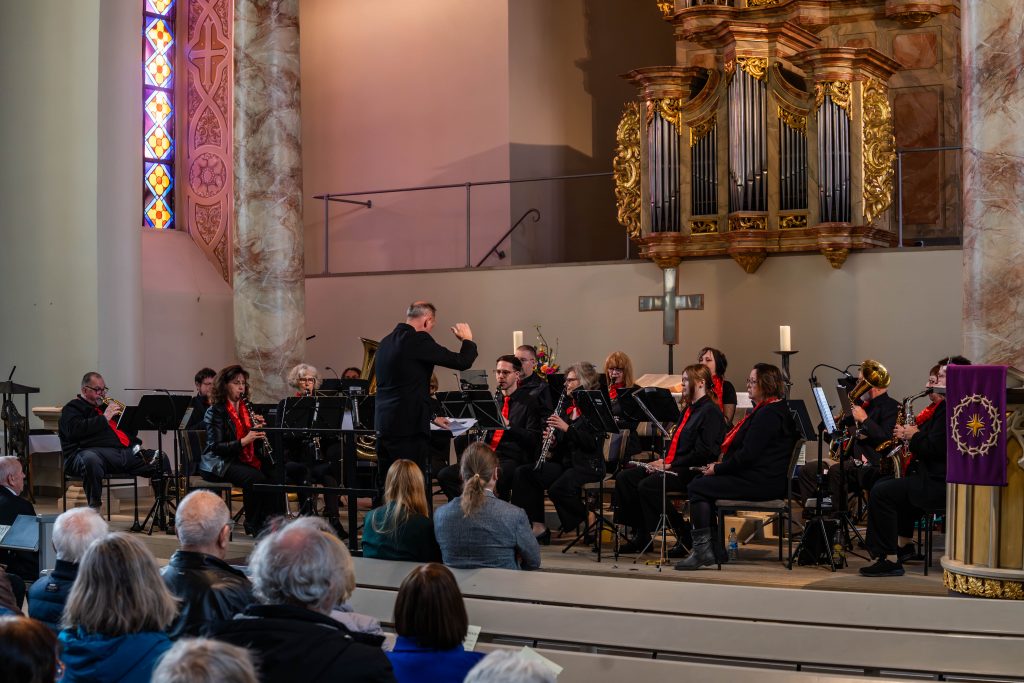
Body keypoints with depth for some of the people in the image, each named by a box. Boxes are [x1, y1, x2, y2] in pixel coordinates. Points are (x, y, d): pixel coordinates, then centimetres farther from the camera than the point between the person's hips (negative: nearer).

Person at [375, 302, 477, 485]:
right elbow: (462, 362, -10)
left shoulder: (385, 342, 13)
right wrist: (467, 339, 9)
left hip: (383, 427, 8)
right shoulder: (418, 340, -12)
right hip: (409, 427, -8)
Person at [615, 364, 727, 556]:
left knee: (648, 485, -30)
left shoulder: (711, 411, -10)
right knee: (624, 478, -1)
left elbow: (703, 452, -19)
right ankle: (641, 535, 0)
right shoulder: (688, 409, 22)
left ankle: (684, 536, -16)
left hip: (692, 470, -10)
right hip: (672, 466, 10)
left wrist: (670, 465, -18)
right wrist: (663, 461, 6)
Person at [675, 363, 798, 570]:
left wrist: (717, 469, -10)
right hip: (761, 478, 11)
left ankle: (703, 550, -8)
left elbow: (748, 454, -22)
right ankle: (714, 550, 6)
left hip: (761, 482, -11)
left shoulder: (769, 414, -16)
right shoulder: (763, 410, 19)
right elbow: (745, 449, 21)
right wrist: (720, 466, 8)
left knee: (697, 488, -10)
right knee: (701, 484, 11)